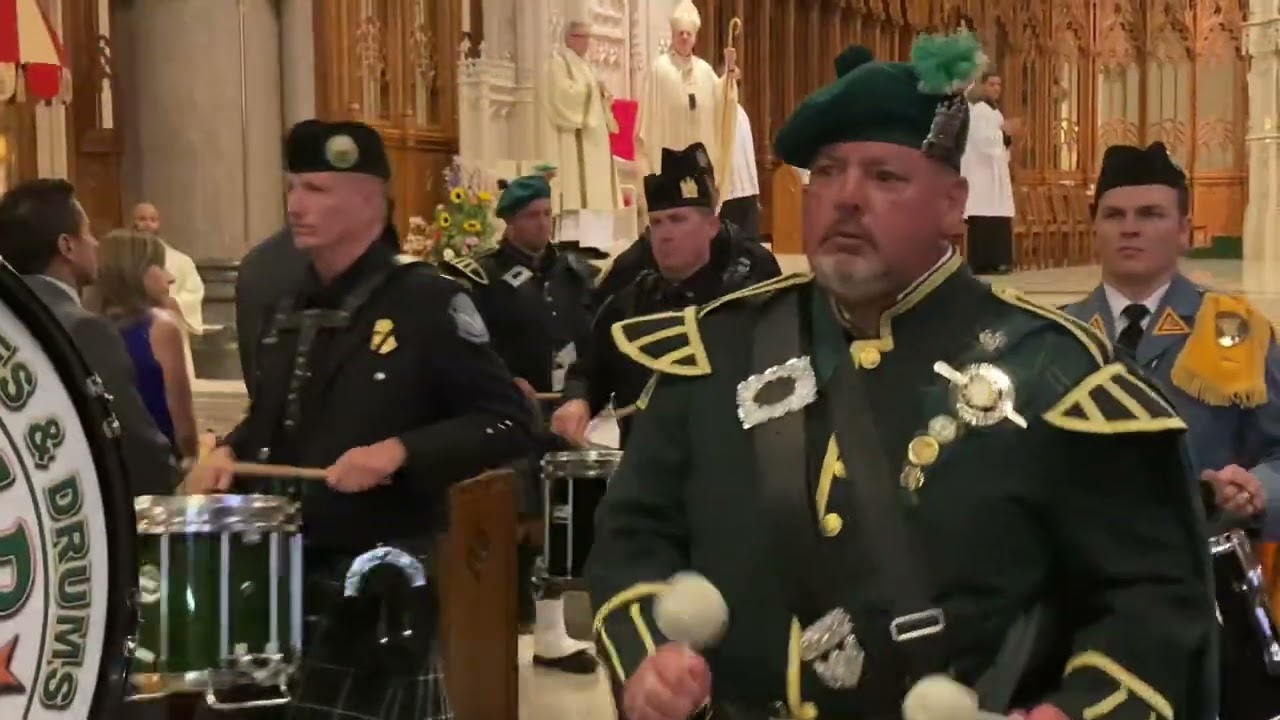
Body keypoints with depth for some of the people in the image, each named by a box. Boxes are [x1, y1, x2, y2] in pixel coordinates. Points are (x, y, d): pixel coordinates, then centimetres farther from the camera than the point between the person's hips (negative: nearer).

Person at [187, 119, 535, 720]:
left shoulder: (427, 300, -12)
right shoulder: (289, 311, 10)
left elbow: (508, 423, -15)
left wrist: (399, 451, -26)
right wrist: (231, 451, 1)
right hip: (286, 570, 7)